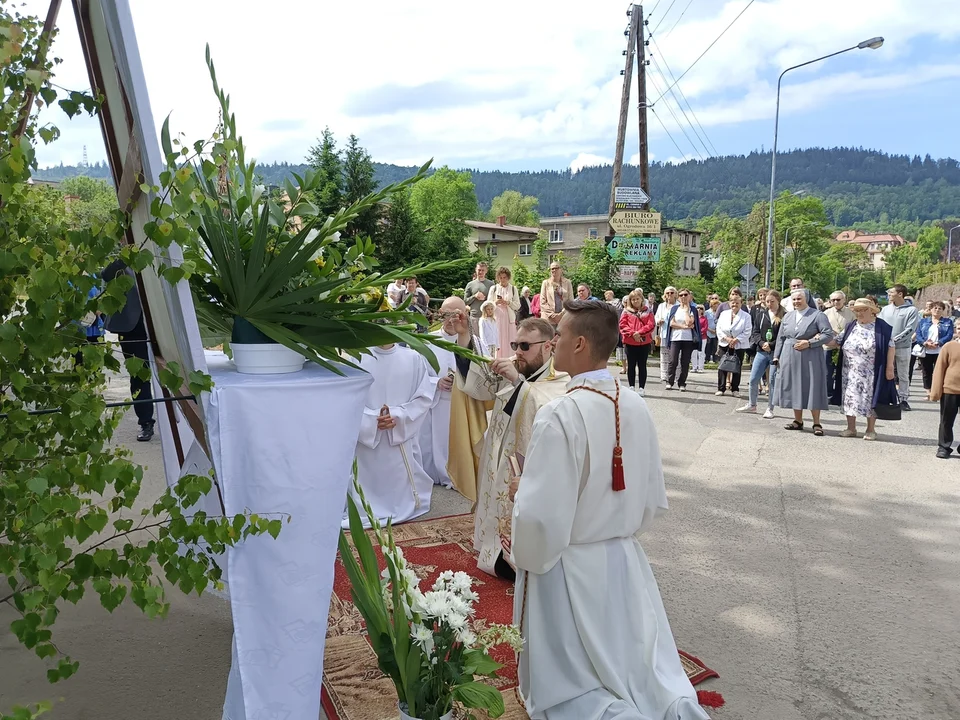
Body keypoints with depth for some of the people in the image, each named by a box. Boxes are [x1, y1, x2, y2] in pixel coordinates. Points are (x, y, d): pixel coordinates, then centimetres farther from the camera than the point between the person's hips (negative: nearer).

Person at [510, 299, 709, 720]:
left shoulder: (559, 415, -25)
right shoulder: (637, 408, -5)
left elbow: (540, 515, -25)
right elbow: (654, 500, 4)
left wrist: (520, 488, -5)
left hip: (568, 568, -6)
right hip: (624, 560, 6)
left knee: (566, 683, 13)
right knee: (643, 667, 23)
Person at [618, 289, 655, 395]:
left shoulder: (647, 311, 6)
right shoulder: (626, 311, 6)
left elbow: (650, 325, -4)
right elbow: (622, 325, -3)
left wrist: (639, 333, -17)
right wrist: (632, 333, -15)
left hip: (644, 342, -1)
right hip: (630, 342, 1)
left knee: (642, 365, 5)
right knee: (631, 365, 7)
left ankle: (641, 388, 10)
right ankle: (632, 387, 15)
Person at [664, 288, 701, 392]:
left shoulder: (693, 309, 7)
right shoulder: (674, 308, 10)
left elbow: (689, 322, -9)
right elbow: (671, 323, -1)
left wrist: (686, 309, -1)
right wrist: (684, 327, -8)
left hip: (688, 339, 0)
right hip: (675, 338, 0)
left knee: (685, 362, 0)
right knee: (673, 361, -7)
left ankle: (682, 383, 8)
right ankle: (669, 382, 4)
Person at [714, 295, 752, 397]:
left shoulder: (746, 316, -1)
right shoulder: (724, 314, 8)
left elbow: (747, 332, -7)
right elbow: (719, 328, 3)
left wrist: (736, 340, -16)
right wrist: (726, 338, -12)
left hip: (739, 345, -2)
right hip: (724, 344, 2)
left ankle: (735, 389, 11)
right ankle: (721, 388, 6)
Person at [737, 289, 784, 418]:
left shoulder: (784, 317, -3)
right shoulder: (761, 316, 11)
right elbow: (755, 333, 8)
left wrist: (771, 345, -16)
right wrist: (762, 343, -9)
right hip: (762, 352, 4)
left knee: (773, 381, 2)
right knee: (753, 379, 5)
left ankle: (770, 409, 12)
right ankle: (752, 405, 21)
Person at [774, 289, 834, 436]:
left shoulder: (817, 315, -3)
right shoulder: (788, 316, 12)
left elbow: (829, 334, -9)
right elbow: (781, 338, 15)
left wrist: (809, 343, -17)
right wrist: (776, 356, 9)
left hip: (810, 359, -5)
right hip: (790, 358, 5)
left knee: (812, 389, -3)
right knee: (794, 388, 7)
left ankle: (816, 423, 4)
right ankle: (798, 421, 17)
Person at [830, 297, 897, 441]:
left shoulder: (883, 328, -5)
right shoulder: (850, 327, 9)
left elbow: (891, 347, -7)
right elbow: (837, 341, 13)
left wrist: (889, 367, -12)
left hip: (871, 374, -4)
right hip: (851, 373, 4)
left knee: (870, 400, 3)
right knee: (850, 399, 7)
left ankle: (871, 430, 15)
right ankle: (851, 428, 18)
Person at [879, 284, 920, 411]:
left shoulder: (911, 310, -5)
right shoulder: (885, 309, 8)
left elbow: (910, 330, -12)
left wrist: (894, 340, -19)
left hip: (902, 347, -3)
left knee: (903, 375, 6)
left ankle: (904, 399, 14)